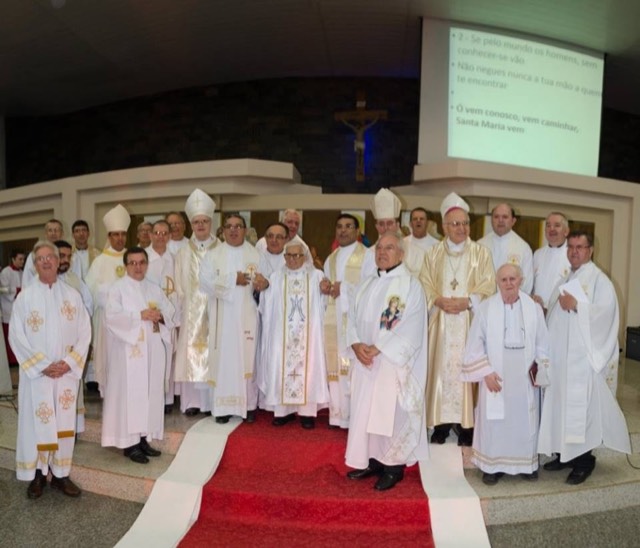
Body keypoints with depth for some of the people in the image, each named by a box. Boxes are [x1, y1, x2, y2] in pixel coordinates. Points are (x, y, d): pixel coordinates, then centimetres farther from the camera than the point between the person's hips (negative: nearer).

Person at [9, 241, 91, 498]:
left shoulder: (72, 295, 4)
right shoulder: (25, 297, -2)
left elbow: (85, 332, 2)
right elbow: (16, 336, -5)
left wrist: (69, 362, -10)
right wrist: (43, 365, -12)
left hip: (67, 372, 2)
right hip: (36, 373, -2)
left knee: (64, 422, 7)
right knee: (36, 421, 4)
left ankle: (60, 473, 19)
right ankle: (37, 474, 19)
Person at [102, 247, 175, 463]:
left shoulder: (154, 289, 15)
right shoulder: (118, 287, -1)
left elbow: (170, 312, 12)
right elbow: (112, 316, -14)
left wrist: (160, 316, -10)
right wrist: (140, 315, -20)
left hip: (153, 347, 6)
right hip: (129, 349, -5)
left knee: (151, 391, 7)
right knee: (130, 392, -4)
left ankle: (144, 437, 17)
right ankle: (130, 442, 4)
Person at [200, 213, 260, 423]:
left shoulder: (255, 254, 7)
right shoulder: (213, 254, 4)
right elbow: (205, 282, -9)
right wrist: (234, 279, -13)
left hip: (247, 316, 1)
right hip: (222, 317, 0)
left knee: (248, 358, 3)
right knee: (223, 358, 0)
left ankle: (249, 405, 15)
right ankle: (223, 406, 9)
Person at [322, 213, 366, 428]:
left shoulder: (367, 256, -1)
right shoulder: (331, 259, 19)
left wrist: (345, 288, -13)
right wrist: (325, 289, 1)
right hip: (334, 320, 6)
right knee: (337, 366, 6)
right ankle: (339, 413, 15)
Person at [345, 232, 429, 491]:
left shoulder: (410, 286, -8)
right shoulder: (366, 285, 12)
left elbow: (410, 329, -15)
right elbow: (353, 318, 9)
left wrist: (378, 348, -18)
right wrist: (357, 345, -10)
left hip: (393, 363, -6)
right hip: (365, 361, 6)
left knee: (392, 413, 1)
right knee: (366, 411, 11)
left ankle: (394, 466, 16)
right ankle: (373, 460, 26)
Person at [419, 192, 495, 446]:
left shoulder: (481, 253, 4)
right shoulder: (433, 254, 10)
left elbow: (489, 287, -2)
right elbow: (425, 286, 5)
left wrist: (466, 302, -16)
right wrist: (438, 301, -13)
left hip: (469, 323, -1)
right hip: (440, 323, 2)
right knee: (441, 368, 3)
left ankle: (466, 425, 9)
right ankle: (441, 424, 12)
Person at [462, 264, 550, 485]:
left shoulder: (533, 307, 1)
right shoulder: (486, 307, -6)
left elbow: (542, 343, 7)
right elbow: (475, 343, -5)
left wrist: (539, 371, 0)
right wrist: (486, 371, -11)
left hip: (525, 376, 2)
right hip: (495, 374, -2)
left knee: (525, 420, 11)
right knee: (494, 420, 5)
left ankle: (526, 463, 30)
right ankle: (492, 465, 19)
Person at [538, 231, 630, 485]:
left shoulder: (599, 280, -6)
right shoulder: (566, 279, 16)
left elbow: (605, 313, -18)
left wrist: (577, 306, -21)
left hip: (583, 358, -7)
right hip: (560, 356, 7)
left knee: (581, 407, -3)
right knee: (561, 404, 10)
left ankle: (584, 459, 11)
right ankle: (565, 454, 22)